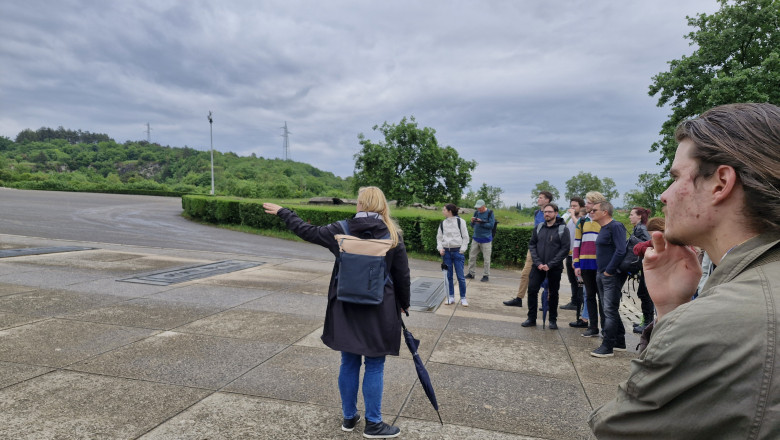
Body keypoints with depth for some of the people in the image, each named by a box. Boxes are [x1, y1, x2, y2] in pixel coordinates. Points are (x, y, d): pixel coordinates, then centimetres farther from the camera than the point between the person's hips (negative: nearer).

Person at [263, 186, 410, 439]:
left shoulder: (342, 230, -4)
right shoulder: (393, 235, -6)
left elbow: (308, 232, 6)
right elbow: (402, 275, -2)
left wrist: (282, 213, 20)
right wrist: (403, 304, 13)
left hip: (346, 309, 2)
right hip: (378, 311, -2)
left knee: (349, 363, 15)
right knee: (374, 366, 8)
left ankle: (349, 417, 30)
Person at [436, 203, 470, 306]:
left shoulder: (460, 221, -3)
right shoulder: (443, 223, 7)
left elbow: (465, 237, 0)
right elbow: (439, 237, 14)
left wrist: (462, 250, -7)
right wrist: (440, 248, -2)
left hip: (457, 251, -3)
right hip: (446, 252, 3)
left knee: (460, 276, -1)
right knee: (448, 276, 7)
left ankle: (463, 298, 10)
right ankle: (451, 297, 18)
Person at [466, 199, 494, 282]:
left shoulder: (490, 213, -6)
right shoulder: (476, 212, 9)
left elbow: (491, 225, -13)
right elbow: (473, 226, 13)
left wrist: (481, 222, -20)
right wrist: (472, 222, -8)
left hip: (486, 239, -5)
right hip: (476, 238, 5)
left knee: (486, 258, -1)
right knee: (472, 256, 7)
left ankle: (486, 275, 10)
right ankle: (471, 273, 19)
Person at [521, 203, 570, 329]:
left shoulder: (562, 229, -3)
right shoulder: (538, 228, 8)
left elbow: (565, 249, -9)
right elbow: (532, 245, 6)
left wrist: (550, 264, -15)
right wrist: (538, 263, -7)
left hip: (554, 268, -3)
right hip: (538, 266, 3)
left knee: (553, 293, 7)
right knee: (532, 290, -3)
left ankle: (553, 320, 20)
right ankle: (531, 318, 9)